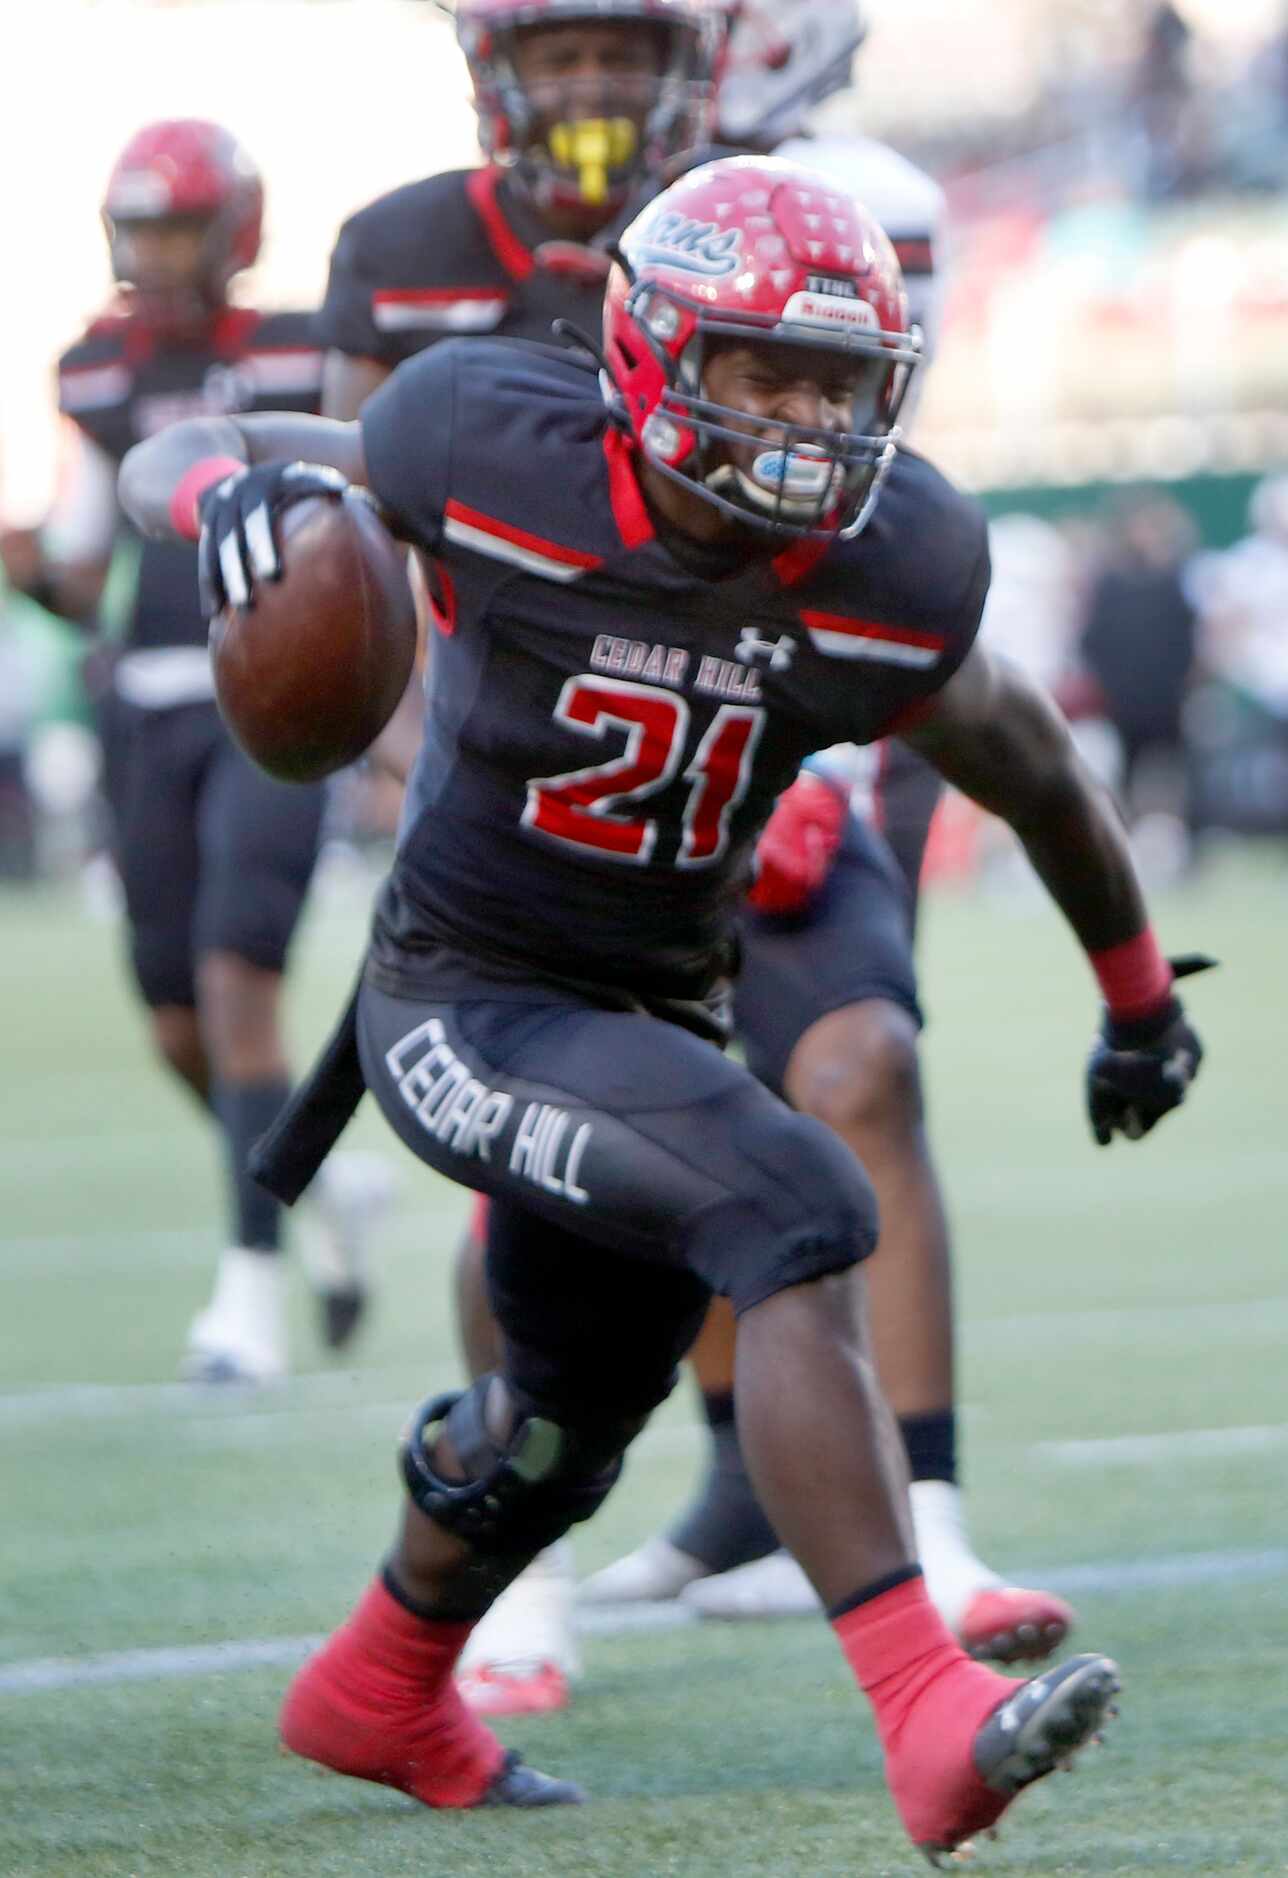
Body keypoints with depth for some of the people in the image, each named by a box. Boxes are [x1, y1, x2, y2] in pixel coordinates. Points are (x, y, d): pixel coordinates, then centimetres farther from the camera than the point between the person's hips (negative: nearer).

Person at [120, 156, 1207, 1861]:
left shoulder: (887, 573, -11)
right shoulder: (504, 457, -20)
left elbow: (1021, 757, 10)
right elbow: (168, 457, -7)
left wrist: (1139, 992, 23)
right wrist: (233, 492, -33)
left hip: (656, 1015, 6)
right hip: (462, 1003, -6)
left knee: (568, 1422, 26)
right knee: (797, 1219, -29)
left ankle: (381, 1691, 56)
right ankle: (931, 1721, -32)